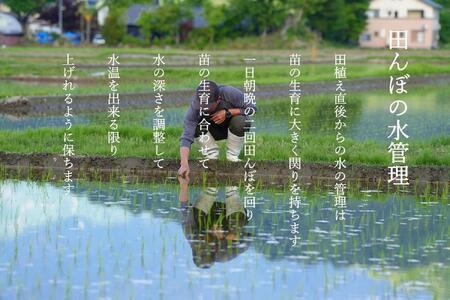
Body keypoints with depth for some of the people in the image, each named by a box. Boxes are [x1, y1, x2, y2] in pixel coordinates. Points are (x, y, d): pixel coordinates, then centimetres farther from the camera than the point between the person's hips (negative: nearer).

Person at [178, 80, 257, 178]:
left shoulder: (230, 93, -33)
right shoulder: (195, 107, -31)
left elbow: (252, 108, -21)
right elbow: (186, 138, -36)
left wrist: (227, 113, -33)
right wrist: (184, 164, -51)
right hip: (214, 132, 1)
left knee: (239, 120, -34)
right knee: (197, 126, -30)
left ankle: (232, 157, -11)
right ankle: (212, 157, -9)